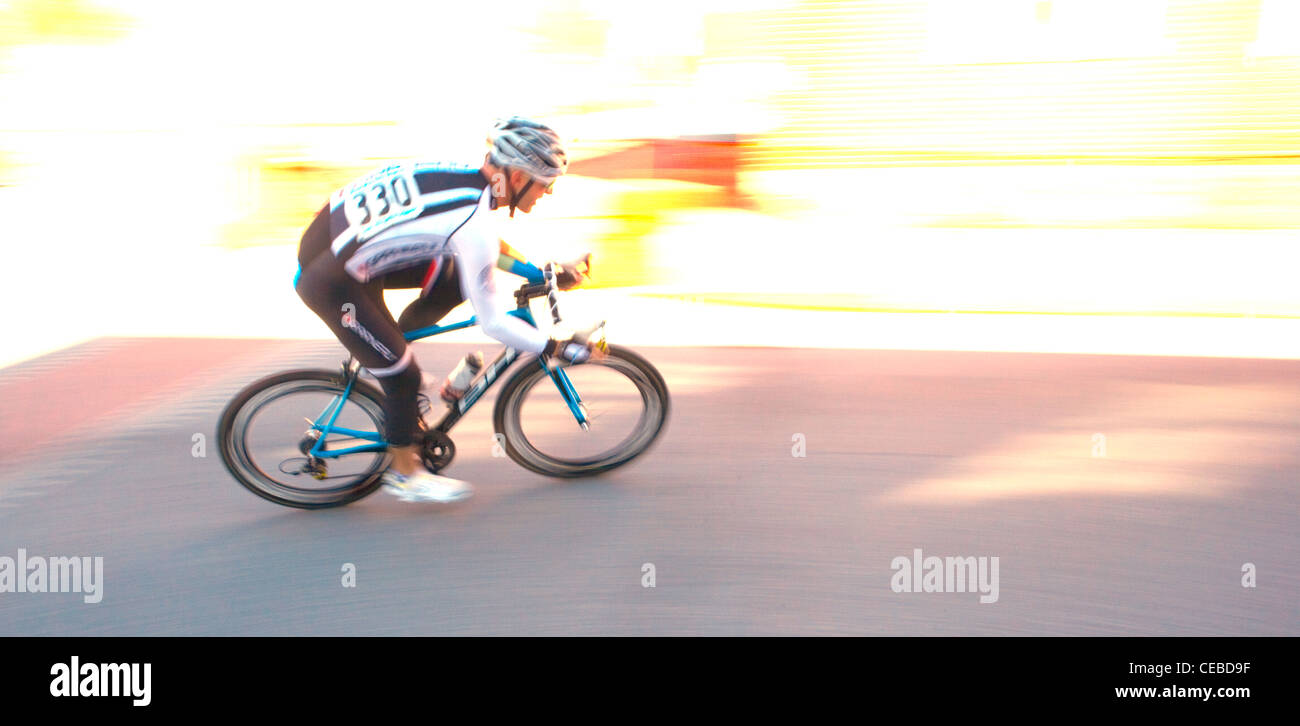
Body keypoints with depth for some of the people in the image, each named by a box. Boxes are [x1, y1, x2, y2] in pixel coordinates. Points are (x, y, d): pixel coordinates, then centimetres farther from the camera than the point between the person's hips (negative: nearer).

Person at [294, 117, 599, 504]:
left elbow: (491, 249, 20)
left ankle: (388, 347, 20)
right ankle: (404, 474, 22)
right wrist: (560, 348, -11)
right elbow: (491, 322, -17)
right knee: (403, 374, 1)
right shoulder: (474, 222, -24)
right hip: (329, 280, -8)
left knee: (456, 277, 7)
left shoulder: (465, 175, 1)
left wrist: (549, 273, 17)